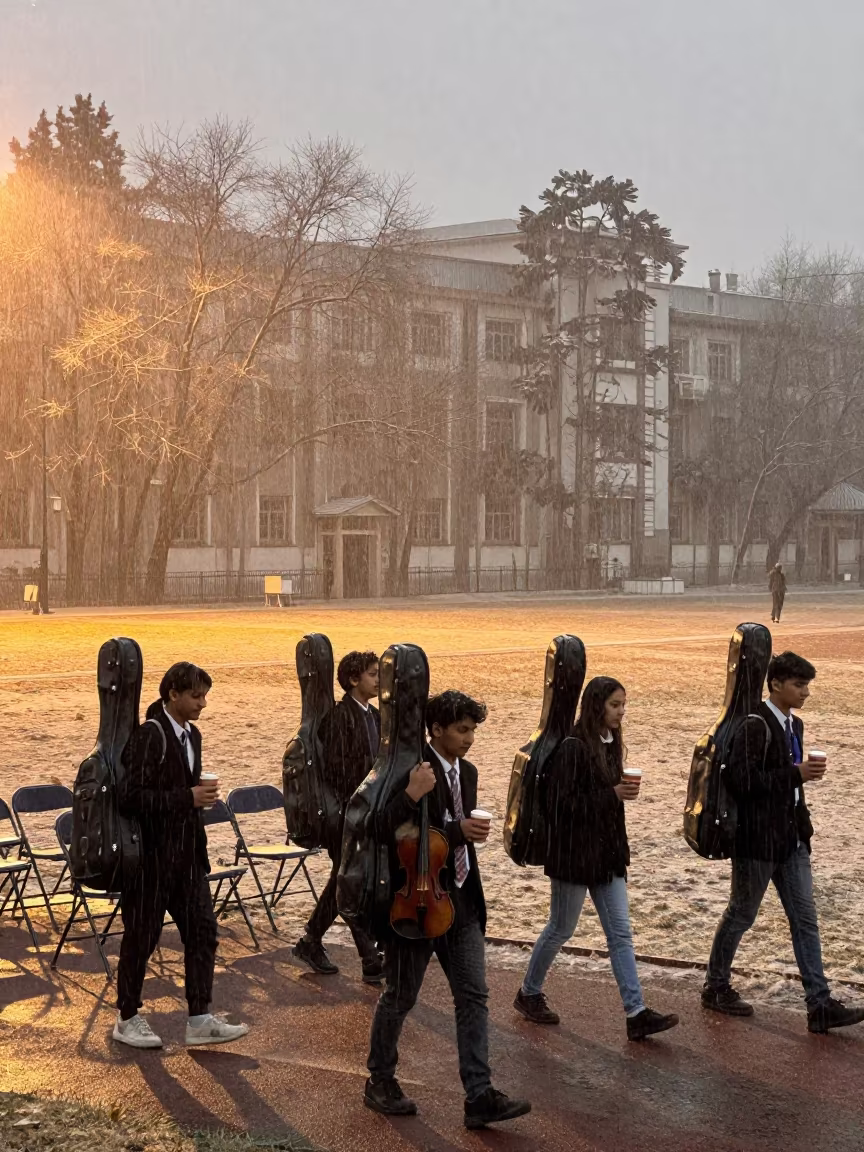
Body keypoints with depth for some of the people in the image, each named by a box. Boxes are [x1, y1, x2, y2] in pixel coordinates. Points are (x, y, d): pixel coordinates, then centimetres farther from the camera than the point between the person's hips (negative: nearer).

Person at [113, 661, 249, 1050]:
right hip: (151, 857, -8)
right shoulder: (149, 736, -18)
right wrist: (188, 798, -24)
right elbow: (129, 798, -25)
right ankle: (127, 1019, 22)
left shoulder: (191, 735, 9)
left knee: (202, 931, 6)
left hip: (187, 854, 8)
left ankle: (199, 1020, 13)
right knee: (141, 936, 6)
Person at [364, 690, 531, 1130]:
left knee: (473, 997, 2)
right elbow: (391, 830, -27)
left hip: (462, 902, 7)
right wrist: (434, 813, -32)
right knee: (400, 996, 9)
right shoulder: (411, 771, -17)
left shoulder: (467, 772, 9)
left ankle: (479, 1096, 4)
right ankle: (380, 1081, 27)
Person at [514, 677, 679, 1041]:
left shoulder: (611, 745, 8)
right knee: (561, 929, 8)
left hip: (608, 854, 8)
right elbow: (561, 802, -21)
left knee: (621, 933, 3)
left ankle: (636, 1014, 3)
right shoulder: (573, 748, -17)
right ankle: (529, 994, 28)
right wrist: (612, 795, -23)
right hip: (575, 854, -8)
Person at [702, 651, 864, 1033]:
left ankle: (820, 1005, 7)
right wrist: (795, 774, -23)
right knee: (741, 914, 7)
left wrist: (802, 822, 11)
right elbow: (741, 780, -24)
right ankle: (716, 988, 25)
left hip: (791, 840, 8)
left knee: (805, 920, 5)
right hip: (758, 840, -8)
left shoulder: (794, 725, 11)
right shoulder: (755, 727, -16)